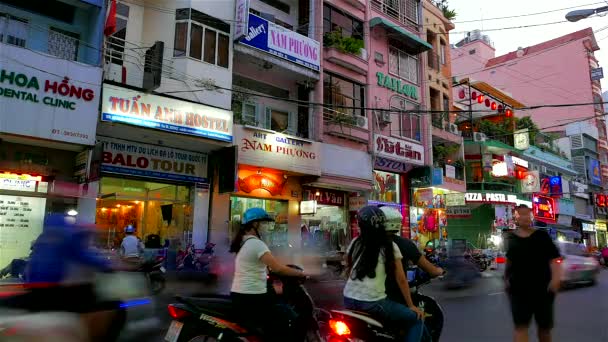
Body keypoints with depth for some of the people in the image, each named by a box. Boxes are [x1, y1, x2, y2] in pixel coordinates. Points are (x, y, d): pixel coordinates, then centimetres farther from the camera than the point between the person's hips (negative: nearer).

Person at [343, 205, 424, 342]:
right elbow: (401, 280, 0)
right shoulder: (390, 246, -1)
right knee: (416, 319, 9)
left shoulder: (355, 243, 8)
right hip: (373, 303, -5)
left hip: (349, 300, 5)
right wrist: (411, 305, 10)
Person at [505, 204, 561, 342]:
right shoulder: (511, 238, 4)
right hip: (518, 289, 0)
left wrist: (555, 279, -18)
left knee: (544, 326, 14)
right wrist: (506, 278, 13)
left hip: (542, 287, 0)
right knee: (520, 326, -8)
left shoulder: (542, 236, 0)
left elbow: (553, 258, -5)